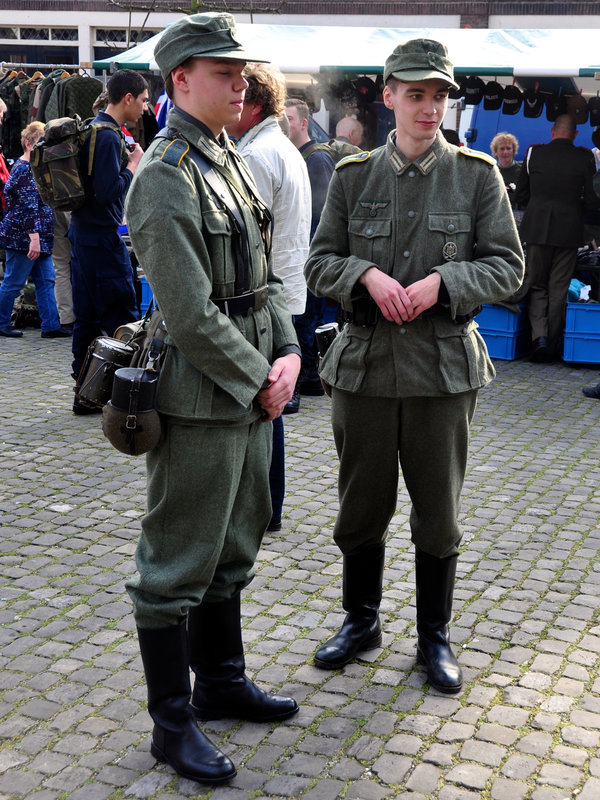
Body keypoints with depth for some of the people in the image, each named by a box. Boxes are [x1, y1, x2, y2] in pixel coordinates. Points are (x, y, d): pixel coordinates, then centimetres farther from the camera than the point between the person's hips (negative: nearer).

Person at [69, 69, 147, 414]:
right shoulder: (108, 136, -16)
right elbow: (109, 190, -23)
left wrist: (126, 161, 12)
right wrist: (134, 164, -10)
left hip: (83, 233, 10)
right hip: (104, 237, -10)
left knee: (87, 317, 11)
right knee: (122, 319, -3)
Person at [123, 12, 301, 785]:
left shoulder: (231, 162, 13)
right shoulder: (166, 177, -17)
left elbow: (264, 276, 15)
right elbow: (192, 316, -22)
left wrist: (288, 354, 1)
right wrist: (261, 381, -13)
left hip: (250, 396, 10)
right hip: (198, 403, -9)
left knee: (232, 548, 21)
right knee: (177, 566, 3)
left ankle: (221, 679, 38)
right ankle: (172, 722, 17)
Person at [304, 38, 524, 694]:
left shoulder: (477, 175, 1)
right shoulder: (353, 176, 4)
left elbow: (506, 264, 0)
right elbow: (319, 263, 5)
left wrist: (441, 283, -16)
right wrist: (367, 276, -15)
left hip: (444, 368, -1)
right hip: (364, 364, 1)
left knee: (438, 514, 8)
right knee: (361, 505, 13)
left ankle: (435, 635, 26)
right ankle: (361, 621, 33)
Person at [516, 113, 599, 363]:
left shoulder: (534, 153, 1)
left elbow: (521, 194, 8)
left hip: (537, 228, 0)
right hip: (569, 230, 0)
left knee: (536, 286, 10)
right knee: (558, 289, 7)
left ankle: (539, 335, -9)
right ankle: (552, 346, 9)